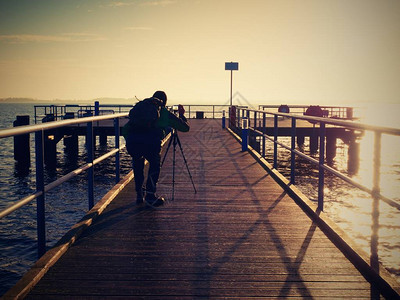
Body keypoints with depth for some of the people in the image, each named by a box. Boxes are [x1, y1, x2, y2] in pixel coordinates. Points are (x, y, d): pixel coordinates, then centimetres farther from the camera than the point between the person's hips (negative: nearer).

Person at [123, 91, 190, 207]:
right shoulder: (165, 113, 23)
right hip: (151, 142, -2)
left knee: (137, 163, 32)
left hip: (131, 142, 2)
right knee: (155, 164, 27)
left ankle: (139, 195, 31)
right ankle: (150, 196, 19)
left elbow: (125, 129, 27)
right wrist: (181, 115, 49)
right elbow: (185, 127, 31)